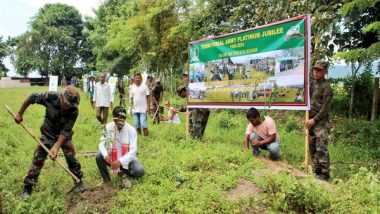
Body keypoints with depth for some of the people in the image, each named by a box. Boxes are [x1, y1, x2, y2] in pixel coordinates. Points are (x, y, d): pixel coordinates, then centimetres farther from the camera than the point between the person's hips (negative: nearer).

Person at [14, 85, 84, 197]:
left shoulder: (74, 111, -30)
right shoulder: (50, 97, -30)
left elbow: (65, 131, -26)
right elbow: (31, 98, -12)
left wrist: (56, 146, -34)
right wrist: (20, 114, -3)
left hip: (64, 135, 0)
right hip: (48, 133, 1)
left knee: (71, 158, -3)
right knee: (38, 158, -2)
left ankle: (79, 181, 17)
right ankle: (28, 187, 10)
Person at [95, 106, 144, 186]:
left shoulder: (131, 130, -18)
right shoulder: (109, 127, -9)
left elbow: (133, 150, -23)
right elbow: (102, 143, -8)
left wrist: (121, 161, -36)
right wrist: (105, 155, -29)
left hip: (127, 159, -2)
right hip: (112, 157, 2)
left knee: (139, 171, -26)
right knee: (99, 157, -24)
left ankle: (124, 170, 9)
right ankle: (106, 179, 1)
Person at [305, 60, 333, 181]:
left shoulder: (326, 87, -12)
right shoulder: (312, 84, 12)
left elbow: (326, 108, -15)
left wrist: (314, 119, -15)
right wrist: (308, 118, 10)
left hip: (321, 122, -8)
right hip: (311, 120, 8)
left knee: (321, 148, -7)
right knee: (313, 148, 11)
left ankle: (325, 173, 3)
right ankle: (317, 171, 22)